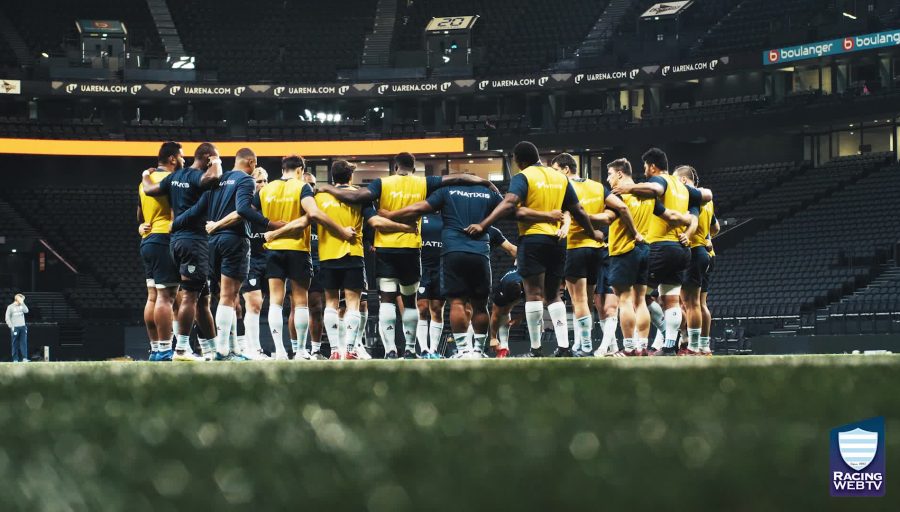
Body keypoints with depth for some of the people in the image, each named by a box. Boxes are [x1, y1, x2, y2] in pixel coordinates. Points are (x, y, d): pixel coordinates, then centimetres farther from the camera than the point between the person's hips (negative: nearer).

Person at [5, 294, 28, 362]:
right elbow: (7, 317, -1)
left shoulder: (22, 306, 10)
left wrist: (22, 303, -11)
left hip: (23, 327, 3)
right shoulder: (10, 307, 0)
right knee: (15, 344, 1)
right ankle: (15, 359, 5)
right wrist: (11, 326, -10)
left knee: (24, 343, -4)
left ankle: (24, 358, -6)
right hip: (15, 327, -3)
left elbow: (26, 311, -8)